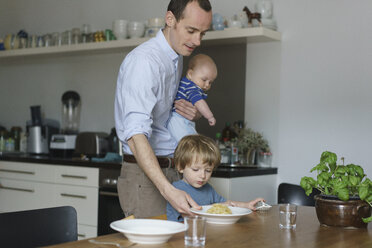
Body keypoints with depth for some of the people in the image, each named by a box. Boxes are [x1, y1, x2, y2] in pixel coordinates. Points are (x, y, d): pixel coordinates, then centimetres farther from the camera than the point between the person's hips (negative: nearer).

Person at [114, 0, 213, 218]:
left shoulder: (177, 58, 11)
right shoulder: (143, 60, -20)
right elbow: (136, 134, -31)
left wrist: (195, 114, 1)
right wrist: (167, 189, -43)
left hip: (170, 171, 9)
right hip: (144, 174, -9)